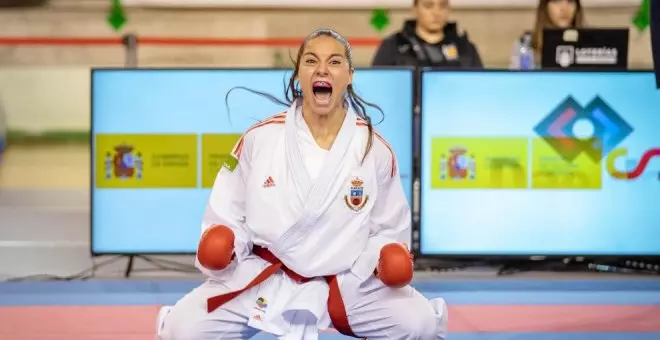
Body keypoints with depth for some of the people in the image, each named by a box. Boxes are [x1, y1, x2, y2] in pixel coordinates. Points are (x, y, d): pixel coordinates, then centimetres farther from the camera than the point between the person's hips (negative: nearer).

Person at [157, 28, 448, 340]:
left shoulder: (374, 149, -5)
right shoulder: (259, 139, -6)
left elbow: (388, 227, 6)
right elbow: (227, 214, 2)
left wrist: (386, 259, -14)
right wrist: (221, 247, -18)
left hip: (349, 283, 1)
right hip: (264, 278, 0)